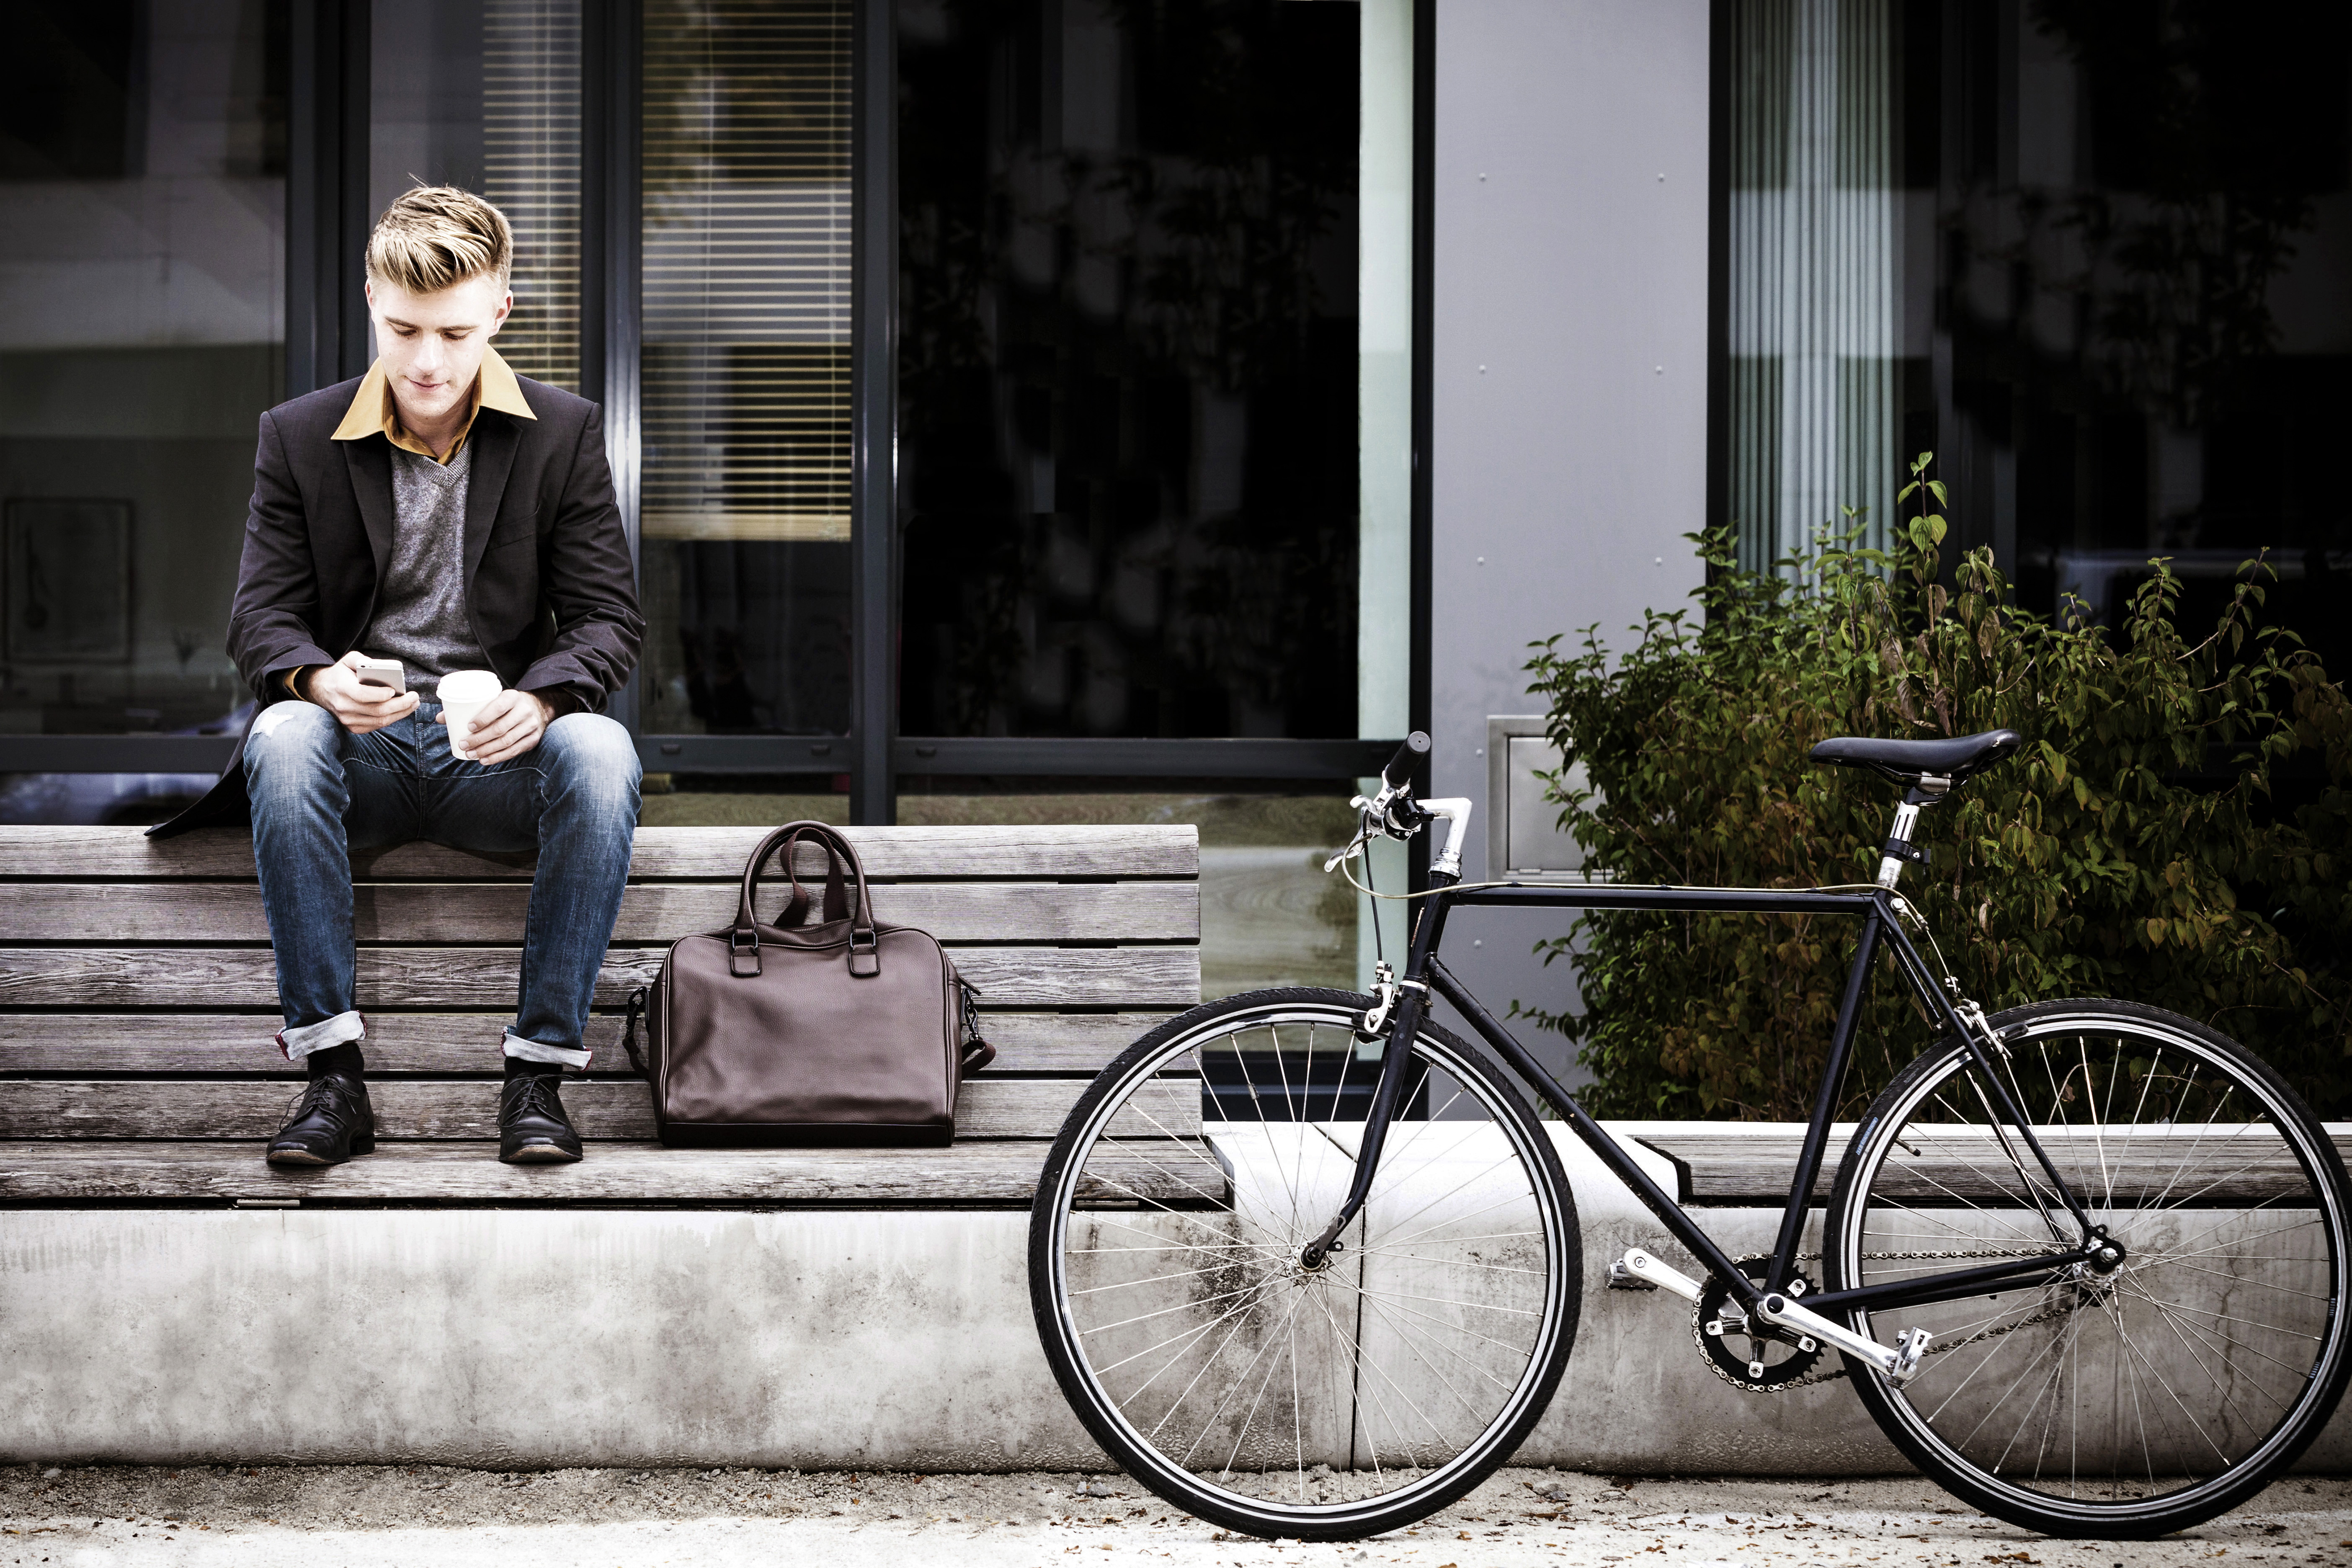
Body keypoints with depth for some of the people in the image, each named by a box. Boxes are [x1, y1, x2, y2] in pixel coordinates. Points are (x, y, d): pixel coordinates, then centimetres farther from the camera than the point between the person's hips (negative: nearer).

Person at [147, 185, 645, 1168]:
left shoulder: (564, 434, 4)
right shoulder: (300, 437, 4)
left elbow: (609, 619, 0)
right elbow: (262, 617, 1)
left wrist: (539, 699, -23)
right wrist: (318, 679, -24)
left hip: (502, 755, 0)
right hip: (363, 754, 0)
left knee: (601, 752, -33)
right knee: (284, 735, -34)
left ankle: (539, 1069, -27)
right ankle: (333, 1074, -32)